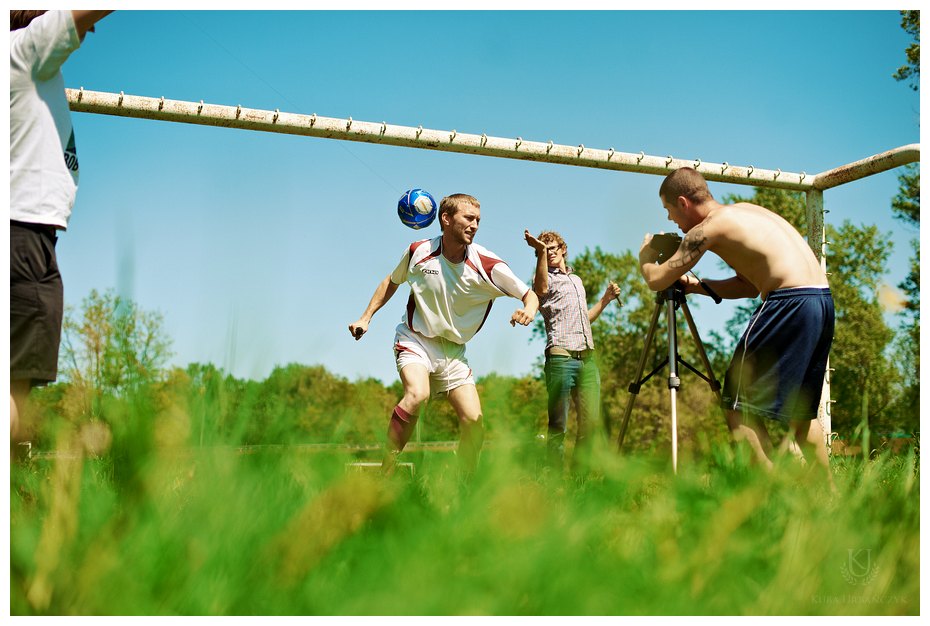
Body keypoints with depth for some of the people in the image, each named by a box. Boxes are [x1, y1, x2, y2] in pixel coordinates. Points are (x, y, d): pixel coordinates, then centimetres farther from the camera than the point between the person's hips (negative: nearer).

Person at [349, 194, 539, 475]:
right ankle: (384, 473, -23)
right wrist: (366, 318, 8)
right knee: (417, 394, -32)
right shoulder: (418, 251, -9)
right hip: (415, 339, -2)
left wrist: (529, 309, -29)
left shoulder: (488, 265, -12)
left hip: (453, 351, 2)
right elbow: (392, 281, 12)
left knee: (474, 421, -10)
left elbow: (529, 294, -5)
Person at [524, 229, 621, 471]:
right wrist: (540, 252, -33)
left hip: (588, 358, 6)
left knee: (590, 421, 1)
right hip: (561, 357, -6)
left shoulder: (577, 279, 27)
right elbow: (541, 289, -21)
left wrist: (606, 299, 24)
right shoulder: (546, 277, 6)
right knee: (558, 424, -8)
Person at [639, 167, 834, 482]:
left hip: (789, 302, -9)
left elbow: (657, 280, -3)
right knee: (801, 410, 21)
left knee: (740, 405, -4)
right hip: (823, 300, 9)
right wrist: (697, 286, 27)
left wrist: (646, 253, 18)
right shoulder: (744, 211, 23)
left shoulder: (709, 227, -3)